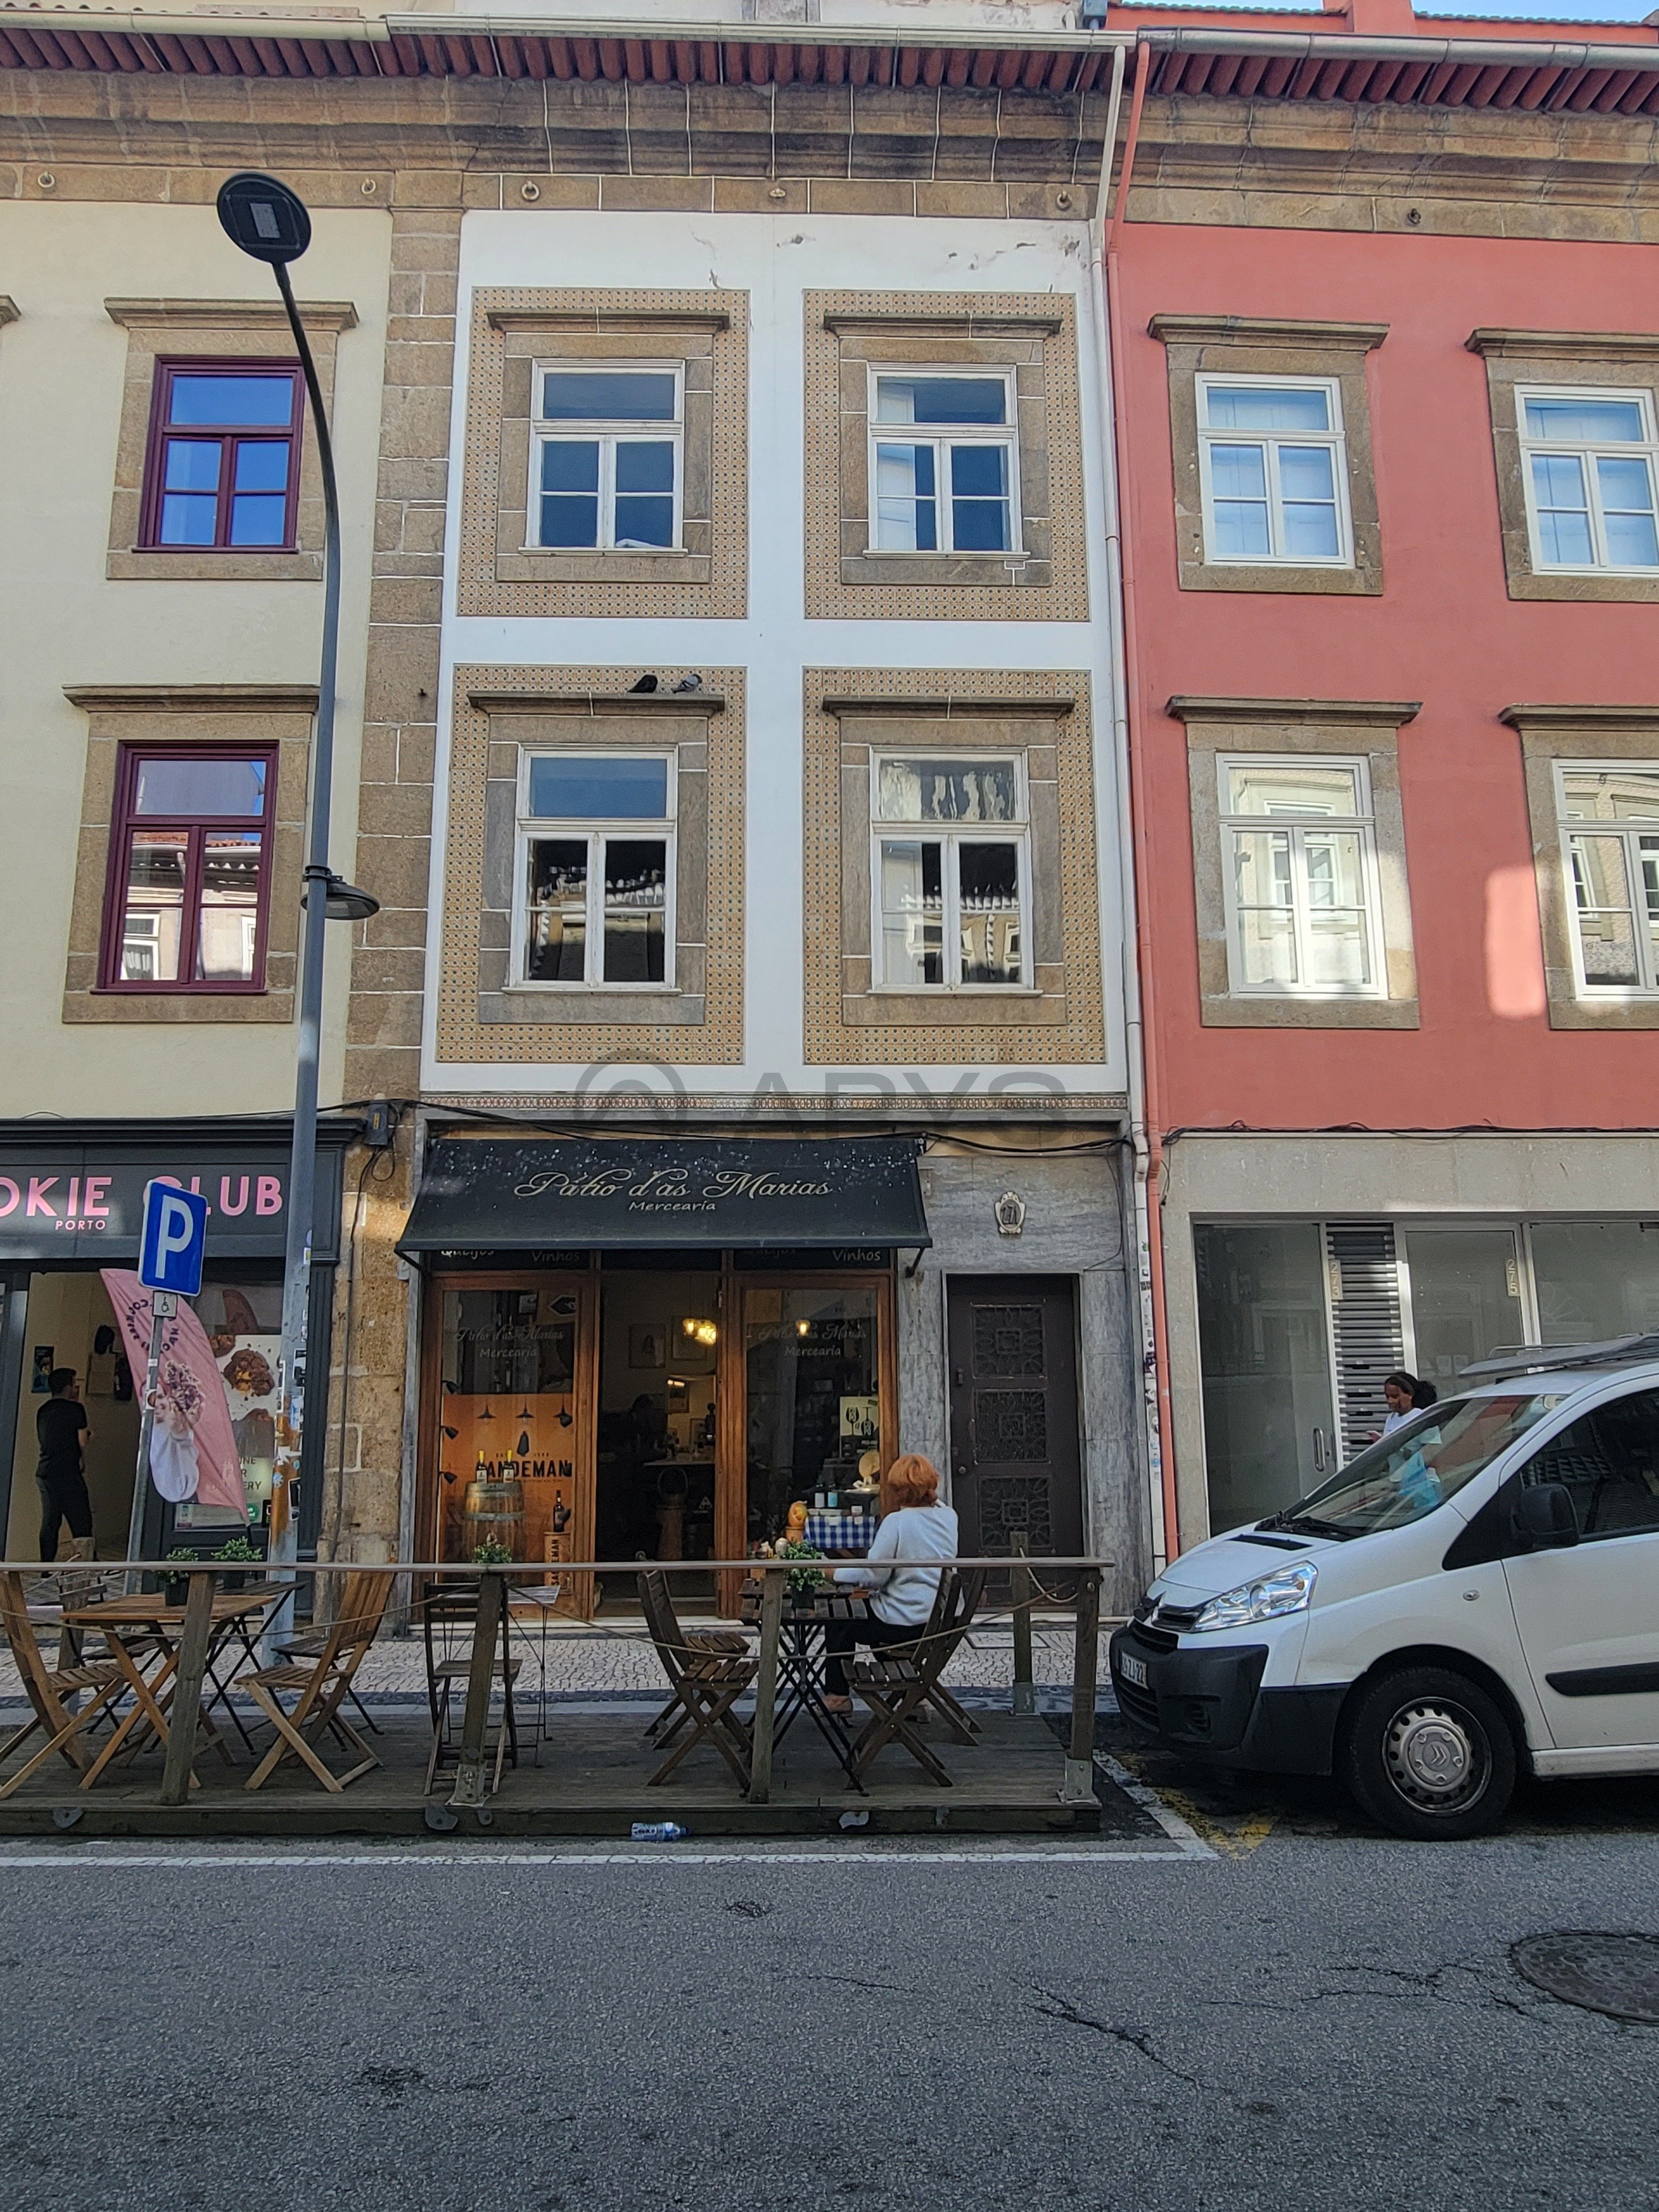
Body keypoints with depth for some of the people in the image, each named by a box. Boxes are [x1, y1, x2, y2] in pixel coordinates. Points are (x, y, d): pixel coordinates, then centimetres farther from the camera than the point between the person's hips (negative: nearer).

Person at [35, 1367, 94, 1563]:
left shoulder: (43, 1411, 13)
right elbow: (83, 1440, -9)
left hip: (44, 1473, 7)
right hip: (67, 1474, -7)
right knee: (81, 1522, -3)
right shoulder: (75, 1409, -8)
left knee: (49, 1524, 9)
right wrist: (89, 1432, 14)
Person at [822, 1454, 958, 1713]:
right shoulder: (948, 1516, 0)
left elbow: (873, 1575, -15)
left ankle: (837, 1696, 25)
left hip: (906, 1625, -7)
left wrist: (835, 1573, 0)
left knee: (839, 1623, 16)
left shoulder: (897, 1521, -18)